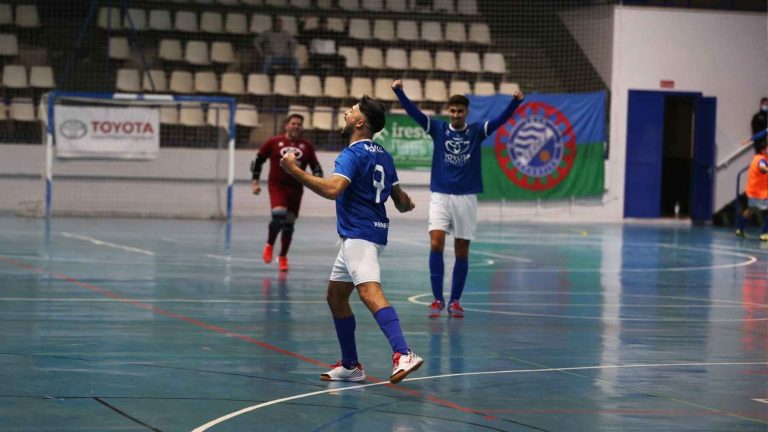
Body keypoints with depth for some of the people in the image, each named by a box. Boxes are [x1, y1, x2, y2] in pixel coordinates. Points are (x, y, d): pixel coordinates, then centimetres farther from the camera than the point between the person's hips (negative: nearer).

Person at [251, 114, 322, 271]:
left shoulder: (307, 146, 4)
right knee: (279, 216, -24)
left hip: (296, 189, 3)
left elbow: (316, 166, 11)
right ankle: (269, 245, 3)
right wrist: (255, 181, 1)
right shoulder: (274, 143, 0)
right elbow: (258, 160, 7)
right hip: (277, 186, -3)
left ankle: (283, 257, 25)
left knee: (289, 224, 7)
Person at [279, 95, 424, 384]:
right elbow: (401, 200, 21)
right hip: (361, 235, 10)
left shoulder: (353, 154, -11)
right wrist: (406, 205, 45)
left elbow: (332, 189, -27)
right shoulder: (383, 156, 15)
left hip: (359, 234, -10)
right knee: (336, 296, 18)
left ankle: (403, 354, -43)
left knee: (370, 292, -26)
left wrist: (294, 170, -23)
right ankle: (350, 366, 22)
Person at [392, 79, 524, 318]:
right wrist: (399, 92, -24)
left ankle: (455, 301, 15)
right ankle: (438, 299, -7)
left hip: (466, 198, 1)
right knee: (436, 244, -15)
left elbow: (501, 119, -11)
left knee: (461, 251, 4)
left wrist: (515, 102, -29)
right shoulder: (438, 129, 3)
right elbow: (414, 112, -8)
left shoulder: (476, 131, 2)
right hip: (440, 197, -1)